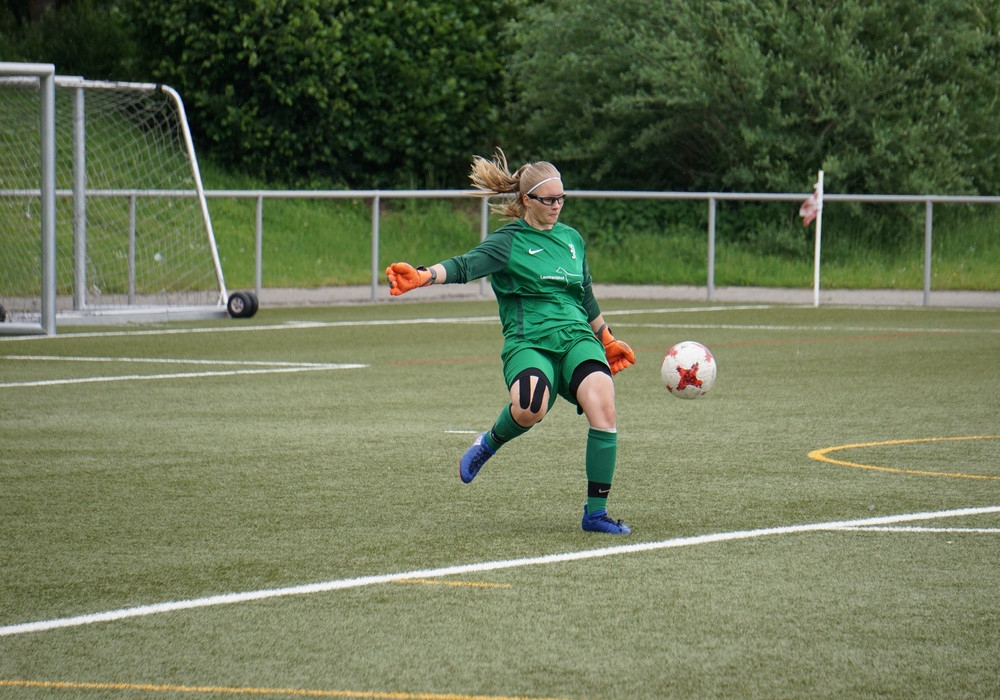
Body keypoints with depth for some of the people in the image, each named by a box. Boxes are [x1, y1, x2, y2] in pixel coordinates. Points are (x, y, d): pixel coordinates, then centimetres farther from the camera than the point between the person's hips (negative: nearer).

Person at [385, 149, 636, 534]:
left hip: (576, 337, 5)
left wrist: (608, 340, 40)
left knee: (602, 405, -25)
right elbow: (466, 266, -15)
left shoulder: (572, 238, 19)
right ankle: (490, 442, 1)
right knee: (529, 408, -37)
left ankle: (596, 512, -14)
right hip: (528, 341, -5)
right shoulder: (509, 241, 2)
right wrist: (422, 276, -33)